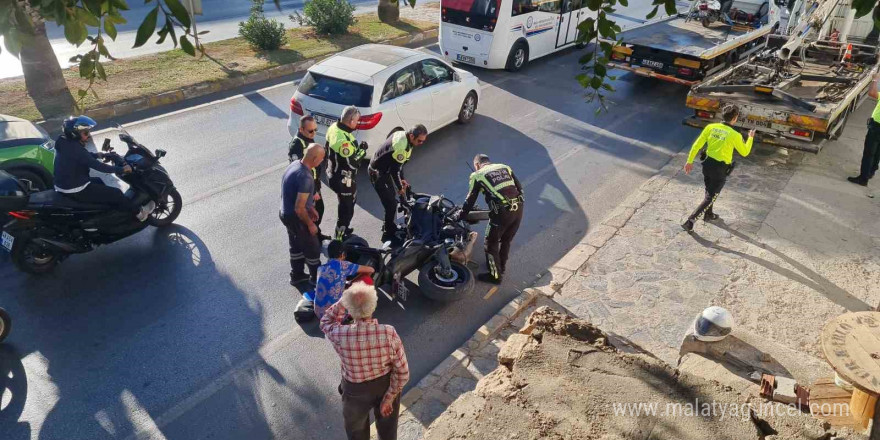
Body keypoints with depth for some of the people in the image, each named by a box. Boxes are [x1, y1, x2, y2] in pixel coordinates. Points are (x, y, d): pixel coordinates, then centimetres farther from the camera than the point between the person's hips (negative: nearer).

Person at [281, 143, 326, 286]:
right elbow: (299, 209, -30)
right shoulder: (305, 177, -32)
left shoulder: (295, 164, -3)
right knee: (313, 248, 12)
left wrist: (310, 208, 17)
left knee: (297, 246, 26)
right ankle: (317, 278, 31)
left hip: (286, 214, 9)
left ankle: (297, 275, 43)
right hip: (296, 218, -9)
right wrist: (310, 224, -15)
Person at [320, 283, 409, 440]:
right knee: (387, 427, 31)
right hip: (386, 385, 1)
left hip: (356, 390, 0)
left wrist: (344, 300, -15)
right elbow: (402, 372, -22)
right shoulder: (389, 333, -30)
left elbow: (326, 322, -5)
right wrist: (389, 398, -10)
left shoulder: (340, 335, -31)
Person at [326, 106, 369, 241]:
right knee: (347, 209, 9)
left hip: (334, 173, 10)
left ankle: (343, 229, 46)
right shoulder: (344, 140, -33)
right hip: (344, 180, -10)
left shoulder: (334, 127, -3)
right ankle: (339, 237, 22)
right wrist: (362, 150, -13)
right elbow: (352, 163, -27)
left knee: (348, 202, 29)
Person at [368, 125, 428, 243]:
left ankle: (389, 226, 38)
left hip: (384, 169, 10)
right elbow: (394, 169, -22)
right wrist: (400, 187, -8)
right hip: (377, 173, -10)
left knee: (392, 197, 22)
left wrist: (402, 179, 12)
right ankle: (388, 235, 4)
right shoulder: (401, 146, -31)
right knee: (391, 204, -8)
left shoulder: (402, 135, -1)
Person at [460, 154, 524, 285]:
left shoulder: (477, 175, 7)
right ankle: (501, 268, 43)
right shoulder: (505, 167, 20)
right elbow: (520, 188, 18)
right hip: (518, 208, 6)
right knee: (506, 241, 25)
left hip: (502, 212, -6)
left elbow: (470, 200, 11)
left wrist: (460, 216, 24)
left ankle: (495, 275, 24)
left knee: (491, 244, 14)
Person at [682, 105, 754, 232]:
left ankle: (708, 215, 47)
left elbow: (696, 145, -4)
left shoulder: (710, 127, -5)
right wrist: (751, 138, 18)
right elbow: (745, 152, 2)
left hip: (708, 164, 5)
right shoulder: (735, 135, -14)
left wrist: (690, 161, 4)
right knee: (710, 197, 4)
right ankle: (690, 221, -5)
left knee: (709, 192, 27)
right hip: (720, 169, -5)